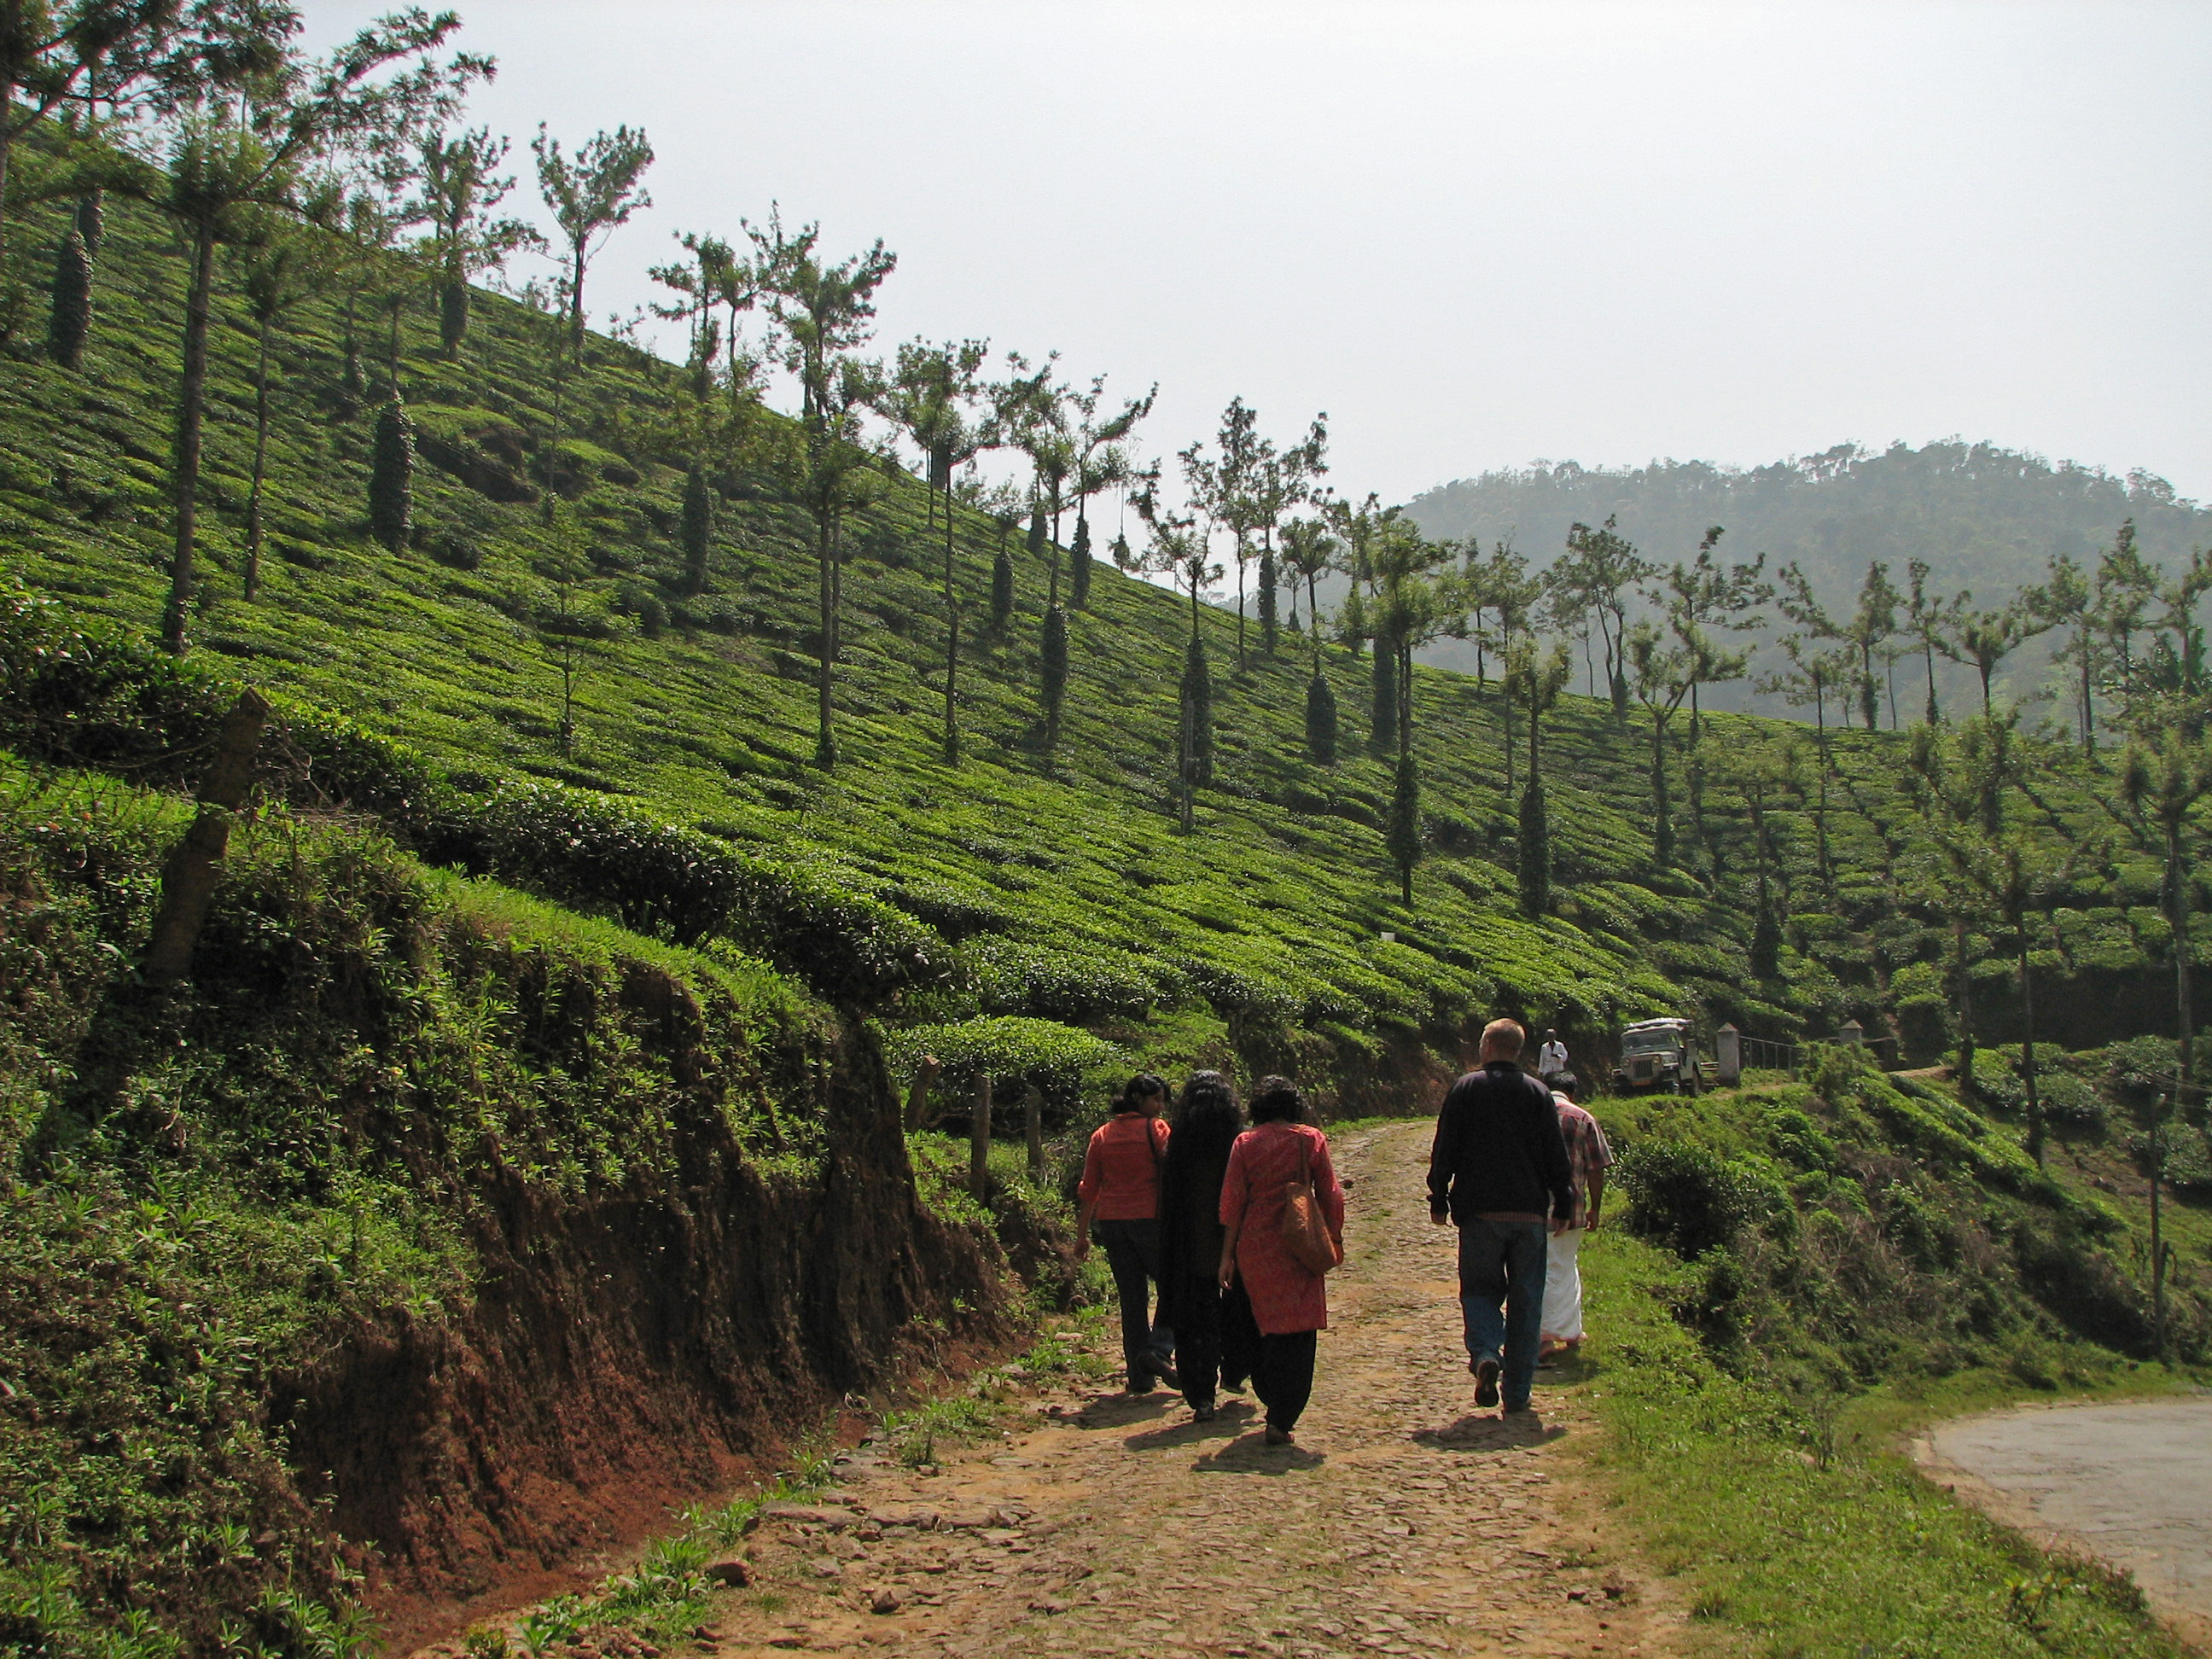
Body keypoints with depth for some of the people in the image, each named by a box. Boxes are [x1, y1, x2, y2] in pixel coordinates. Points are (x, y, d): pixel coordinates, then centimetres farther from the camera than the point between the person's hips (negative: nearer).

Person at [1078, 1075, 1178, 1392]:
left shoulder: (1101, 1136, 11)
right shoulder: (1155, 1129, -3)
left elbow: (1088, 1188, 10)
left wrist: (1082, 1233, 14)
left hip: (1111, 1221, 5)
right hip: (1150, 1218, -5)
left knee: (1131, 1297, 9)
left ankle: (1140, 1377, 10)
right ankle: (1158, 1349, -12)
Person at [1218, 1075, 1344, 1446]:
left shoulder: (1245, 1144, 1)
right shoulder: (1311, 1139, -1)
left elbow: (1232, 1203, 0)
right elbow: (1329, 1195, -1)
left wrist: (1227, 1255, 4)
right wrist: (1334, 1239, 10)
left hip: (1253, 1246, 2)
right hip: (1296, 1247, -2)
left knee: (1266, 1325, 19)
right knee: (1296, 1333, 1)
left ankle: (1270, 1398, 28)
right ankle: (1281, 1421, -4)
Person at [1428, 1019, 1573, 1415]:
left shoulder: (1466, 1089, 0)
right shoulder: (1538, 1093, 5)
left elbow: (1444, 1150, 0)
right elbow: (1556, 1156, 5)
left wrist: (1439, 1200, 7)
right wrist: (1563, 1204, 13)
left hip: (1479, 1211, -1)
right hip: (1529, 1213, 1)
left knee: (1480, 1289, 9)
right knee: (1525, 1300, 7)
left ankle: (1484, 1353, -18)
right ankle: (1518, 1391, 8)